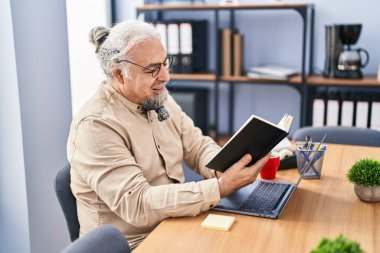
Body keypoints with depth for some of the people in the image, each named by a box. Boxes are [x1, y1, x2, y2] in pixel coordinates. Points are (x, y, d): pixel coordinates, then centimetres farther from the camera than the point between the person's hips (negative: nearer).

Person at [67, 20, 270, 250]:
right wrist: (221, 187, -30)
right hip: (136, 243, -7)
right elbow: (137, 205, -28)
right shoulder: (96, 125, -23)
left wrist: (225, 170, -17)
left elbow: (198, 147, 5)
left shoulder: (159, 98, 3)